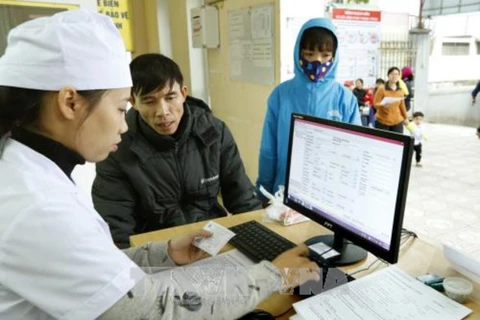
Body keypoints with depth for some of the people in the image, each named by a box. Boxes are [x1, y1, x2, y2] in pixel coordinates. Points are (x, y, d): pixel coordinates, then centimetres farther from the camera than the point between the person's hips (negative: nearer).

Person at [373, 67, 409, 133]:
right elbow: (375, 104, -7)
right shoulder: (381, 89, -6)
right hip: (382, 122, -4)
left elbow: (402, 105, 19)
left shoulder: (400, 91, 8)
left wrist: (405, 117, 26)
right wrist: (383, 105, -28)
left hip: (397, 122, 4)